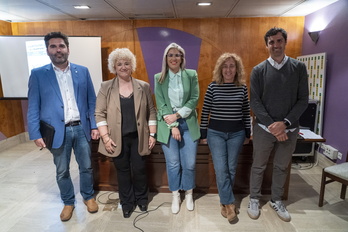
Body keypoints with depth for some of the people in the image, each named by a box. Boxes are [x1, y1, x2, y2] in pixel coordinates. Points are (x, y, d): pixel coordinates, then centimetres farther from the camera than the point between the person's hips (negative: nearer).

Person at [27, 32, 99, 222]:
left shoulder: (82, 71, 4)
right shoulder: (38, 74, -1)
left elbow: (91, 101, 5)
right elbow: (33, 107, -1)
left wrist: (94, 125, 1)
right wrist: (35, 134, -6)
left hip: (81, 128, 2)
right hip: (58, 131, -1)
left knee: (86, 166, 13)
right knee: (62, 171, 13)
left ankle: (88, 196, 36)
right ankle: (68, 202, 35)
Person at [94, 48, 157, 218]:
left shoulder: (143, 87, 3)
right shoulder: (106, 87, 0)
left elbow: (151, 112, 4)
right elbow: (100, 114, -2)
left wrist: (152, 134, -1)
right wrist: (105, 137, -9)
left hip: (139, 138, 1)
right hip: (118, 139, 0)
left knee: (139, 170, 9)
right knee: (123, 171, 12)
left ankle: (142, 199, 35)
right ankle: (127, 203, 32)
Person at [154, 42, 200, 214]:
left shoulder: (191, 75, 3)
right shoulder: (158, 78, 2)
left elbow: (194, 99, -3)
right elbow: (160, 104, -3)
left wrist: (177, 115, -12)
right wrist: (173, 126, -11)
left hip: (188, 124, 1)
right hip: (167, 125, 0)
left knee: (189, 163, 5)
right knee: (173, 164, 7)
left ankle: (189, 194, 31)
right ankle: (175, 196, 29)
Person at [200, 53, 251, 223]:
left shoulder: (242, 87, 1)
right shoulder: (213, 87, -5)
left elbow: (246, 112, 8)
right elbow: (205, 112, -2)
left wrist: (247, 134, 10)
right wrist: (203, 134, -1)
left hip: (236, 133, 2)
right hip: (215, 132, -2)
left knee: (231, 169, 10)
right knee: (221, 169, -4)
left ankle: (225, 201, 29)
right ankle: (229, 203, 12)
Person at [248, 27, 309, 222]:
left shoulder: (299, 68, 0)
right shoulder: (258, 70, -3)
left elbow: (303, 100, -3)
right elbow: (254, 101, -7)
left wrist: (285, 123, -15)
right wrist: (271, 125, -16)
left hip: (290, 129, 2)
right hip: (264, 128, -1)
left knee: (282, 167, 16)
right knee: (259, 166, 11)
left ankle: (277, 200, 36)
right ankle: (254, 199, 30)